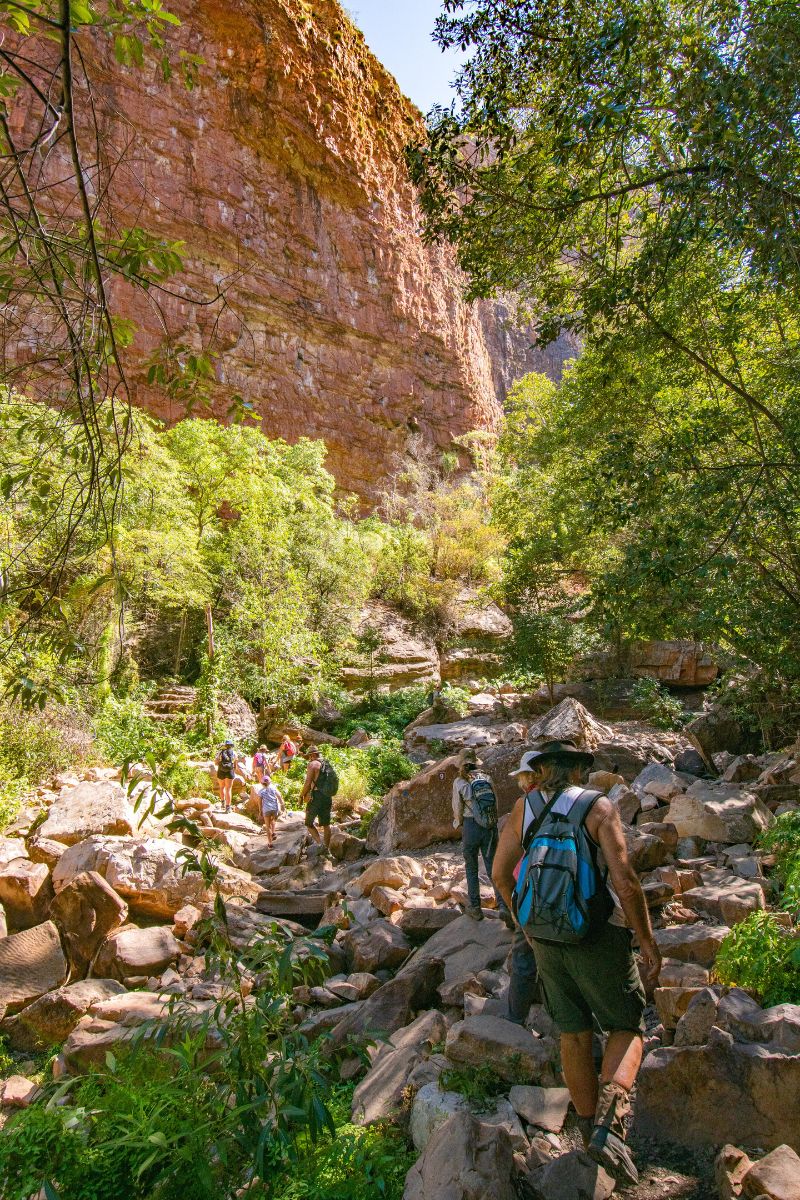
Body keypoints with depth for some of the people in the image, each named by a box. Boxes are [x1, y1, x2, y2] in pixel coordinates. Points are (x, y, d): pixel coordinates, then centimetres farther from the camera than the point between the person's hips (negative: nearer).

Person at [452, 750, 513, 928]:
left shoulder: (459, 782, -4)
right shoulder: (486, 778, 4)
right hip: (491, 826, 2)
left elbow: (458, 809, 1)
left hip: (471, 827, -2)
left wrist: (458, 822, 21)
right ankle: (503, 905, -7)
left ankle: (475, 908, 20)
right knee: (493, 868, 7)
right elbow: (496, 803, 7)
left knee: (471, 868, 15)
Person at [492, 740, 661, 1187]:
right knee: (627, 1028, 13)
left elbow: (501, 873, 2)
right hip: (599, 939, -3)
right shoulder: (599, 807, -11)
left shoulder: (525, 807, 0)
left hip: (546, 939, 3)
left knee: (574, 1034, 17)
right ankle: (608, 1126, -5)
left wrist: (522, 920, 17)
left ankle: (591, 1130, 28)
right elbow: (625, 881, -18)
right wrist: (650, 945, -7)